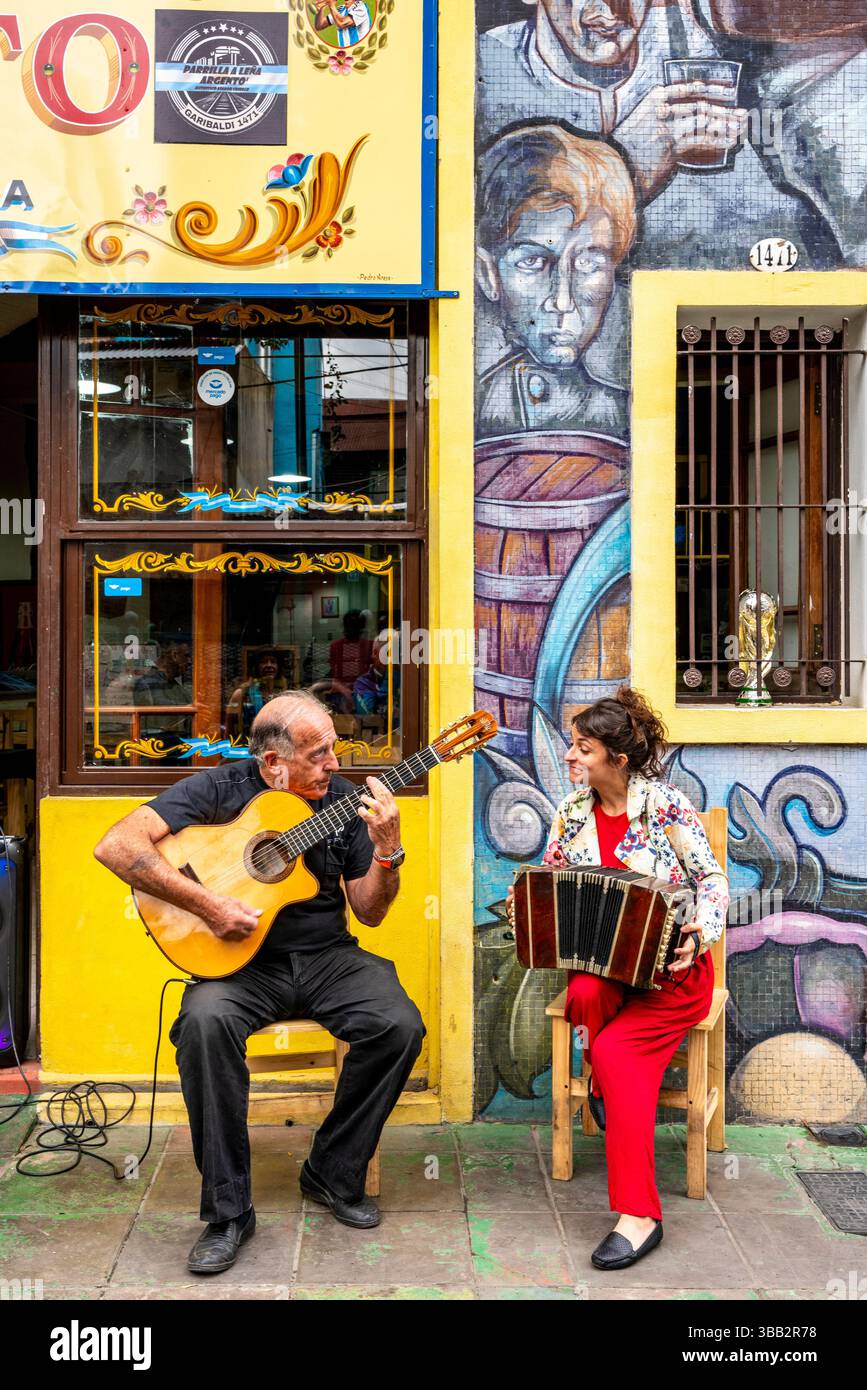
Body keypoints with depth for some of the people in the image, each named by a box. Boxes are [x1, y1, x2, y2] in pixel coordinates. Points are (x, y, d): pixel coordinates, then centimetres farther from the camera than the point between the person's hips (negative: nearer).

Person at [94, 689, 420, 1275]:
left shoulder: (344, 799, 3)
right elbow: (116, 846, -18)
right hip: (242, 960, -3)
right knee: (205, 1022, -34)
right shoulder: (221, 787, -7)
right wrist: (208, 904, -24)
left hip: (326, 957, 3)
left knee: (400, 1024, -23)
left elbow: (369, 912, 5)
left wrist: (387, 849, -14)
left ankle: (333, 1174, 1)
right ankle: (228, 1211, -17)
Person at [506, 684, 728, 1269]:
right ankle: (620, 1096, -3)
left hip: (670, 967, -4)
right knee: (585, 996, -32)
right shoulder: (573, 812, 4)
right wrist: (527, 906, -7)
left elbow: (713, 880, -8)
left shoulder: (667, 805, -10)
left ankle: (638, 1214, -21)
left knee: (614, 1049, -26)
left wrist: (699, 933, -25)